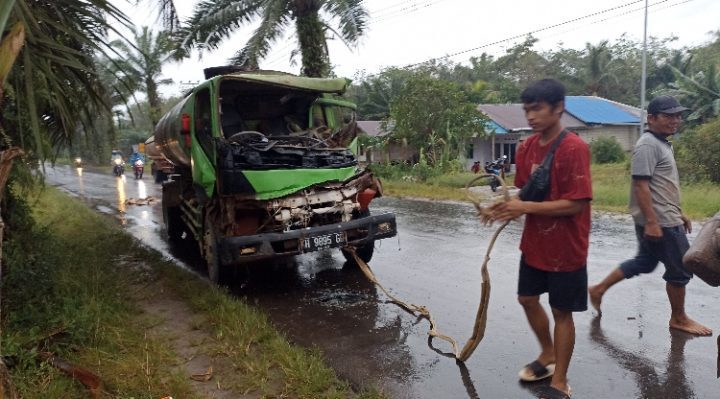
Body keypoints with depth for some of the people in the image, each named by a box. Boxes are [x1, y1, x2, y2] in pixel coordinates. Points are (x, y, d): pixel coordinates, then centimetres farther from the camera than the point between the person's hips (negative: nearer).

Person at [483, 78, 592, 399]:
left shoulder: (574, 149, -21)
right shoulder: (526, 148, 2)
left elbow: (576, 204, -23)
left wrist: (526, 208, -26)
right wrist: (509, 207, -11)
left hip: (565, 249, -7)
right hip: (534, 244, 7)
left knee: (561, 312, 7)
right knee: (527, 299, 18)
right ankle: (548, 356, 43)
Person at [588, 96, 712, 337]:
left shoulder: (663, 144, 15)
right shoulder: (648, 145, -17)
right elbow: (641, 185, -23)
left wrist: (679, 213, 23)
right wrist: (651, 222, -26)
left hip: (666, 218, 10)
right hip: (659, 221, -10)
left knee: (644, 262, 18)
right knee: (680, 269, 3)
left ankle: (599, 289, 24)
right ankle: (679, 319, 21)